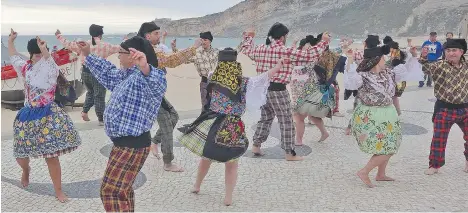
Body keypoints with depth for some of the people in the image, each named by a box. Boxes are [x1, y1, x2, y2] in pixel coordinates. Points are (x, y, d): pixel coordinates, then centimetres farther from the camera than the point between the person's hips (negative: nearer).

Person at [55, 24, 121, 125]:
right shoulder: (104, 46, -7)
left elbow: (68, 44, 8)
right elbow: (118, 48, -1)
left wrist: (59, 36, 22)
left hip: (85, 71, 5)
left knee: (91, 92, 26)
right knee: (99, 96, 2)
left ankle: (84, 112, 17)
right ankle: (101, 119, 3)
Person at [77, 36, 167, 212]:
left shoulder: (143, 77, -22)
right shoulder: (126, 75, 13)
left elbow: (158, 84, -47)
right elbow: (107, 72, 33)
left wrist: (145, 67, -67)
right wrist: (88, 55, 36)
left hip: (132, 144, -11)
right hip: (125, 142, 11)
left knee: (111, 191, -5)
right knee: (121, 189, 25)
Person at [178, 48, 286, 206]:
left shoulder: (212, 78, -1)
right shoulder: (243, 82, -12)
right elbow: (262, 79, -6)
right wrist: (276, 68, 3)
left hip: (211, 125, 3)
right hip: (232, 128, -3)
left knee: (206, 157, 24)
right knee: (231, 164, 12)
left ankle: (196, 186, 40)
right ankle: (228, 197, 15)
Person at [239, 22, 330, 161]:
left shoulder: (260, 49, 5)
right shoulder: (287, 52, -13)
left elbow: (245, 49, 25)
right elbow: (309, 55, -12)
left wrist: (248, 36, 43)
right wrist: (324, 42, -1)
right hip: (277, 90, -7)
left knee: (265, 118, 22)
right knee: (286, 122, 3)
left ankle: (256, 146, 25)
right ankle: (289, 153, 9)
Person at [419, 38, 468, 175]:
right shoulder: (440, 66, -9)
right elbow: (426, 68, -26)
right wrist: (423, 58, -44)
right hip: (444, 109, -3)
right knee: (439, 139, 3)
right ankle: (435, 165, 18)